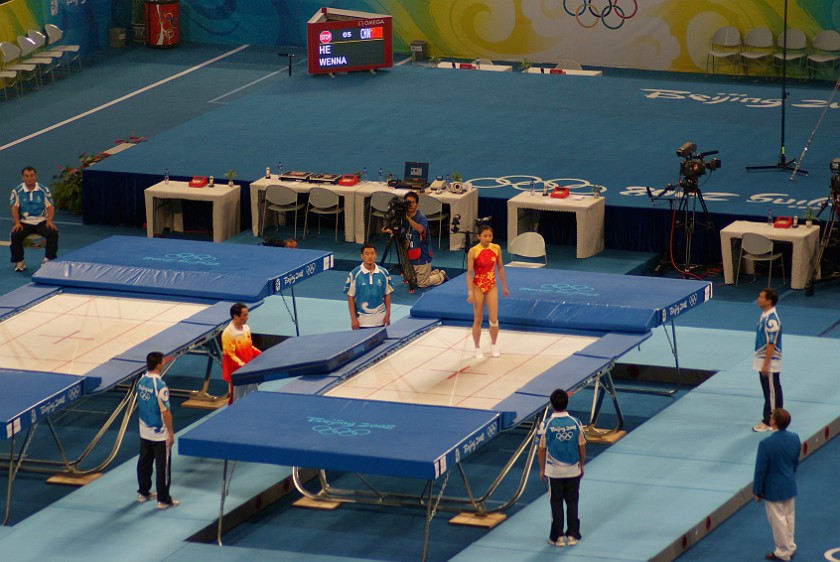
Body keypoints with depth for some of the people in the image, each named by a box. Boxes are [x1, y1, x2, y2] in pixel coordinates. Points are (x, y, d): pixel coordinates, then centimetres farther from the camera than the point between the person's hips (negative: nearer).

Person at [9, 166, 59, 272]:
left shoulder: (44, 190, 5)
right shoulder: (17, 191, 2)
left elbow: (50, 207, 1)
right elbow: (14, 208, -6)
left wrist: (49, 221, -16)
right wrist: (17, 223, -22)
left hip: (41, 221, 1)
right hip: (23, 222, -1)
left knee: (53, 232, -26)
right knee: (15, 235, -30)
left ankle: (49, 259, -11)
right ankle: (18, 261, -11)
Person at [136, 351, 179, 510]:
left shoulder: (141, 381, -1)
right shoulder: (160, 386, -24)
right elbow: (166, 412, -22)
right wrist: (171, 433, -12)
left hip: (144, 432, 7)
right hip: (160, 434, -7)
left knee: (144, 462, 19)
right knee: (163, 467, 3)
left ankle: (143, 493, 32)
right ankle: (163, 500, 8)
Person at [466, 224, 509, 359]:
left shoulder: (496, 249, -3)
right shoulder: (473, 251, -14)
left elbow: (500, 268, 9)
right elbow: (469, 273, -13)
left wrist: (504, 286, 13)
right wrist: (470, 293, -17)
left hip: (492, 287, 2)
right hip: (478, 287, -2)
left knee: (494, 320, -1)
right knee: (478, 320, 7)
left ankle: (493, 345, 22)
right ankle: (478, 348, 21)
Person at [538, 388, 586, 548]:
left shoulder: (546, 425, -14)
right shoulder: (576, 423, -8)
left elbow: (541, 449, -7)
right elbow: (582, 447, 0)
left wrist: (542, 469, 7)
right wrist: (581, 465, 15)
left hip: (554, 471, -2)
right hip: (573, 470, 2)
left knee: (556, 504, 8)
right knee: (572, 503, 11)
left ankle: (557, 537, 13)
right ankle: (572, 535, 16)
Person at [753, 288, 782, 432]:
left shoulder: (772, 320, -24)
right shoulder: (764, 315, 7)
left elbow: (771, 344, -23)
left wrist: (766, 364, -21)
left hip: (770, 361, -10)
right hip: (763, 360, 10)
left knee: (772, 392, 0)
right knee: (769, 392, 16)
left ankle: (768, 422, 5)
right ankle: (768, 419, 24)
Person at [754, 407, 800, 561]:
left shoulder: (766, 444, -28)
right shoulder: (795, 438, -10)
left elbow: (760, 470, -19)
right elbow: (796, 462, 5)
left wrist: (757, 491, -6)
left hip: (773, 489, -6)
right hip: (790, 485, 6)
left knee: (778, 520, 10)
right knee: (789, 517, 21)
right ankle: (790, 547, 36)